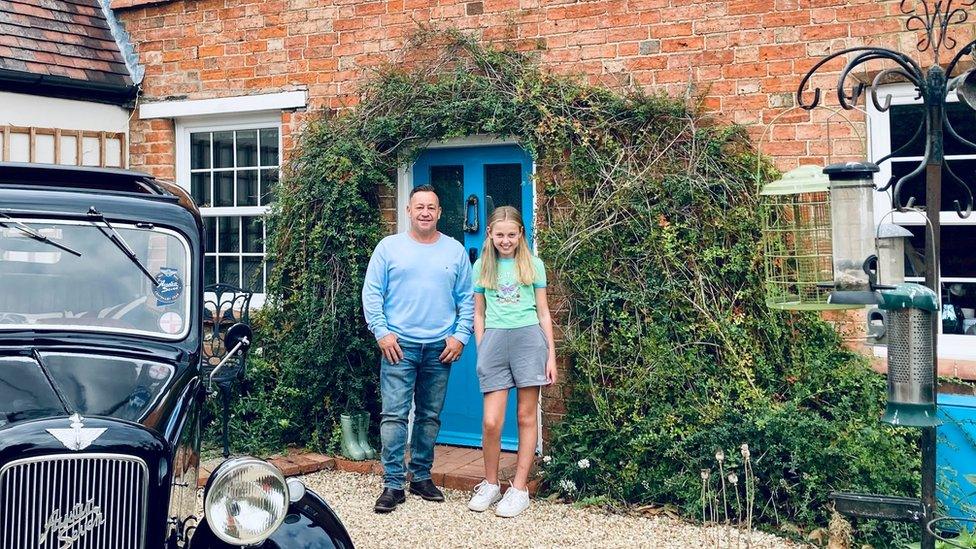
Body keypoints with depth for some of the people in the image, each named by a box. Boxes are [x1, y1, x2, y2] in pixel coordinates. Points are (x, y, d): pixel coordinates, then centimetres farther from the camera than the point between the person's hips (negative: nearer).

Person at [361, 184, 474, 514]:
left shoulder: (455, 251, 8)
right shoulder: (389, 247, 3)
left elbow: (467, 299, 9)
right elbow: (372, 293, 1)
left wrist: (460, 335, -1)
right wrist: (381, 332, -8)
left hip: (440, 347, 2)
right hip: (399, 345, -2)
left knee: (430, 416, 10)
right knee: (394, 415, -6)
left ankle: (421, 476, 22)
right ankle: (393, 484, -1)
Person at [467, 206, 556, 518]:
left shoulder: (533, 264, 8)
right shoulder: (482, 266, 11)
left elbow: (543, 311, 10)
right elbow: (479, 313, 15)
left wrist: (551, 354, 5)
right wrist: (480, 351, 8)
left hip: (529, 338, 0)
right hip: (494, 339, 1)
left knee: (527, 416, 3)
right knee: (491, 421, -6)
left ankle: (519, 488, 11)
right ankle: (490, 484, 14)